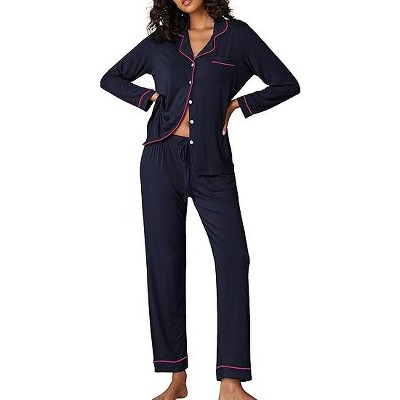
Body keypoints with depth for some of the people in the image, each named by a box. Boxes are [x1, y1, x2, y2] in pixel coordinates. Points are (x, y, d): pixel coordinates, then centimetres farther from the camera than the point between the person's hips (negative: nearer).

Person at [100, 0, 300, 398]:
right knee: (165, 261, 1)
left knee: (233, 257, -11)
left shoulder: (236, 34, 4)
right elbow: (111, 78, 20)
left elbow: (286, 84, 7)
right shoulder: (161, 40, 10)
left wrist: (238, 104, -1)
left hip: (212, 164, -2)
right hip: (162, 160, 2)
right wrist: (151, 98, 6)